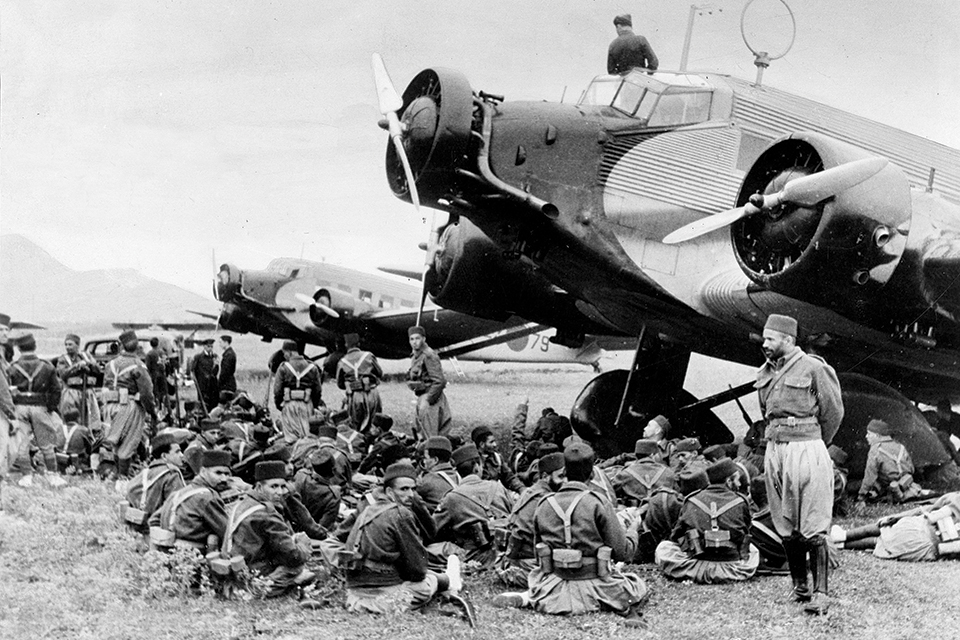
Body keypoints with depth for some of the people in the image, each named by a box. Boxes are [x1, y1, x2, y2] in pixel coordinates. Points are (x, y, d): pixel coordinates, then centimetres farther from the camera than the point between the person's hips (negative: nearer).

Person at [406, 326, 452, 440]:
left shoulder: (429, 356, -16)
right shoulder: (415, 356, 13)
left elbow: (439, 381, -21)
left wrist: (428, 400, -19)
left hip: (431, 397, -10)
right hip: (421, 396, 10)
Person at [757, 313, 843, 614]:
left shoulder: (812, 368, -7)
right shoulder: (765, 374, 11)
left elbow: (834, 412, 0)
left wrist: (815, 446, 8)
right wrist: (777, 439, 16)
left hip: (807, 450, -6)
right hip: (774, 450, 6)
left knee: (813, 528, -6)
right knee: (785, 527, 9)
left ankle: (820, 593, -4)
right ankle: (799, 585, 20)